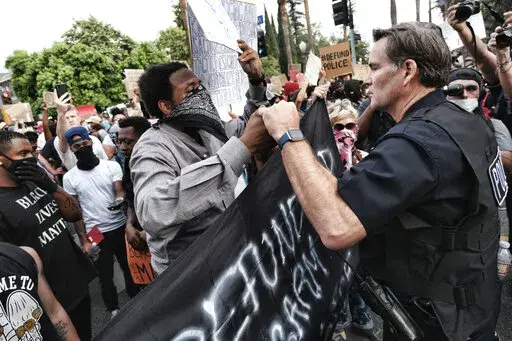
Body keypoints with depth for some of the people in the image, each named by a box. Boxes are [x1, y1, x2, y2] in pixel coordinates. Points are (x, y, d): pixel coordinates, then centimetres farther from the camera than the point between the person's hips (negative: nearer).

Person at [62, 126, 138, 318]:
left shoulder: (111, 166, -3)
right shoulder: (69, 177, -2)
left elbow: (120, 191, -9)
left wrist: (120, 199, -34)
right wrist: (83, 240, -2)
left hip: (120, 227, 1)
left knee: (129, 268, 15)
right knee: (105, 276, 12)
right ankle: (114, 310, 32)